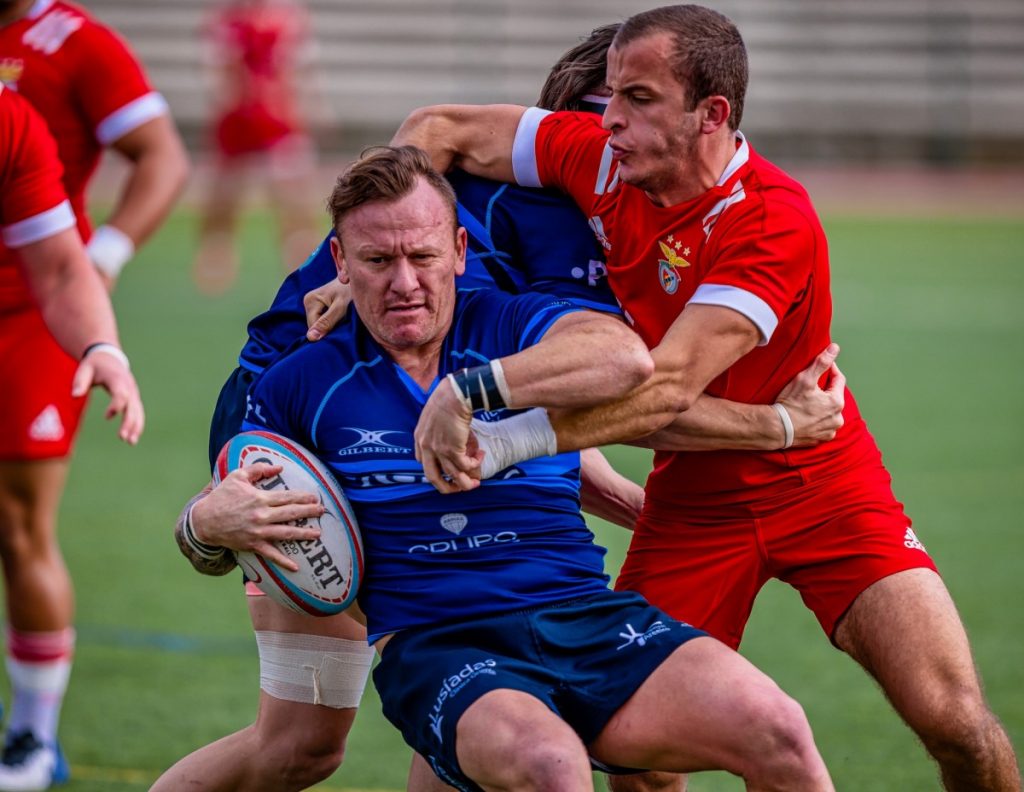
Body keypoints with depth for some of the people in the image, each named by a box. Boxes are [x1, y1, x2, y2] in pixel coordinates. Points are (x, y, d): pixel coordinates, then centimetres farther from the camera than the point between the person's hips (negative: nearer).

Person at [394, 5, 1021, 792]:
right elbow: (436, 129, 1)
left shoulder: (776, 222, -27)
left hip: (820, 487, -4)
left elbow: (672, 383, -36)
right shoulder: (601, 159, -12)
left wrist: (508, 441, -45)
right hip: (690, 501, 4)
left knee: (958, 723, -17)